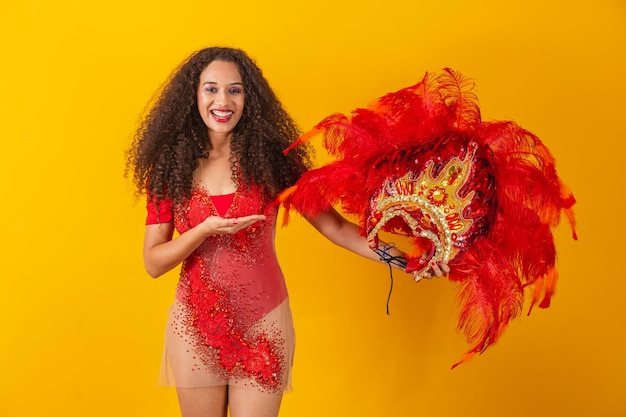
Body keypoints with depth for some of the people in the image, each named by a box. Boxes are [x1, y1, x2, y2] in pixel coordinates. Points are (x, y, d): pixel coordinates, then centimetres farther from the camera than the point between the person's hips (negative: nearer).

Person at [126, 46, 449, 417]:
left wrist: (398, 257, -23)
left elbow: (331, 223, -9)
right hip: (195, 327, 1)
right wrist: (206, 230, -21)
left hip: (262, 324, -1)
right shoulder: (170, 168, -4)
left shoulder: (271, 158, -6)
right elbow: (153, 263, -4)